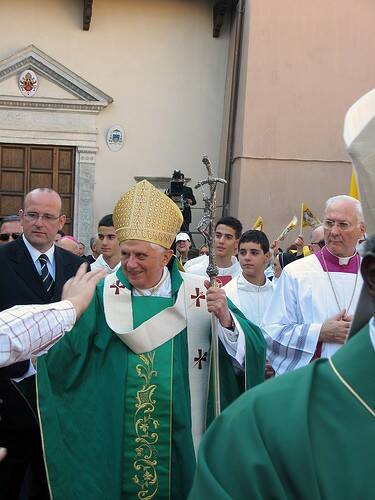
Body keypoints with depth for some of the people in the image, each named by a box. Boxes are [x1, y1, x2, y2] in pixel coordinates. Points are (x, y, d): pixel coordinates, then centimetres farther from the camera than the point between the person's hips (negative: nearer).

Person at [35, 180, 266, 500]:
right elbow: (61, 362, -13)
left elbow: (250, 353, -12)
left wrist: (225, 319, -28)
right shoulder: (102, 293, -6)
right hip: (113, 437, 0)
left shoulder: (200, 293, -7)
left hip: (181, 437, 1)